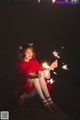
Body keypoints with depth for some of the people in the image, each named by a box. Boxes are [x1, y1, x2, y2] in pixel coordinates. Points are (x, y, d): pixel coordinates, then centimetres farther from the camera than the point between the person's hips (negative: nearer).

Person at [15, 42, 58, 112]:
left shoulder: (34, 61, 6)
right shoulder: (20, 64, -11)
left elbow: (41, 71, 4)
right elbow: (27, 74, -27)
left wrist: (51, 66, -10)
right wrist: (37, 75, -47)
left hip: (35, 82, 4)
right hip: (25, 83, -4)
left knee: (41, 76, -29)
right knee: (35, 78, -35)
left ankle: (49, 99, -35)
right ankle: (43, 101, -39)